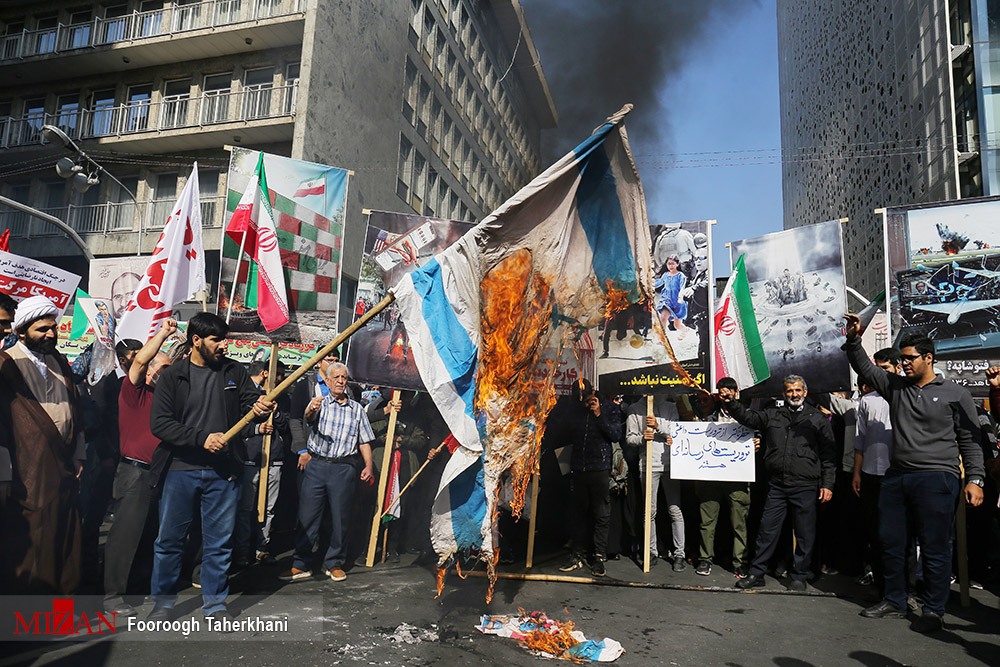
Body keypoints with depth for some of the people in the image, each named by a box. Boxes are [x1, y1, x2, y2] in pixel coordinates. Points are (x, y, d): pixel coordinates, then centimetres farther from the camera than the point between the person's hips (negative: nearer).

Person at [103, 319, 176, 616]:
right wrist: (163, 333, -16)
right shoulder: (133, 391, -4)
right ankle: (113, 595, 3)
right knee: (126, 532, -5)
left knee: (153, 531, 14)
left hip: (160, 473, 7)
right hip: (135, 471, -7)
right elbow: (140, 359, -18)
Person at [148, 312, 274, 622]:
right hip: (181, 470, -1)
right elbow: (159, 423, -8)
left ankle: (215, 604, 23)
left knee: (219, 542, 9)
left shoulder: (233, 371, 6)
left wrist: (260, 408, -23)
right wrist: (201, 438, -20)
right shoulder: (172, 376, -1)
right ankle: (163, 601, 28)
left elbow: (250, 401, 2)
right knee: (169, 539, 9)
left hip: (223, 471, 1)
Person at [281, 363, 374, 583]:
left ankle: (334, 563, 20)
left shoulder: (357, 408, 12)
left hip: (344, 468, 1)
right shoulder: (320, 403, 7)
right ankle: (300, 565, 11)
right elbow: (309, 417, -16)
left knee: (340, 517, 6)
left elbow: (364, 441, 12)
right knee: (307, 515, 1)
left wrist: (368, 465, 0)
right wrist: (311, 409, -39)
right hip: (316, 464, -1)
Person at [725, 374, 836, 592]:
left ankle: (800, 576, 22)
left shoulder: (818, 419, 5)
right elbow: (747, 417, 9)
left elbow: (828, 455, 3)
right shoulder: (772, 415, 12)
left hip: (805, 486, -2)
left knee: (805, 534, 6)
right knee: (767, 530, 4)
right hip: (777, 486, 2)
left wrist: (827, 484, -3)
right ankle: (757, 573, 13)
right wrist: (731, 403, -9)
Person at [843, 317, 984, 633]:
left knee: (934, 548, 0)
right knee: (890, 542, 10)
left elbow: (970, 440, 1)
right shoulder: (896, 387, 13)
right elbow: (864, 367, 11)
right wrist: (854, 339, -5)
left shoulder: (956, 394, 2)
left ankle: (933, 611, 13)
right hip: (896, 477, 5)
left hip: (936, 479, -5)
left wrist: (975, 479, -6)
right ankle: (894, 601, 24)